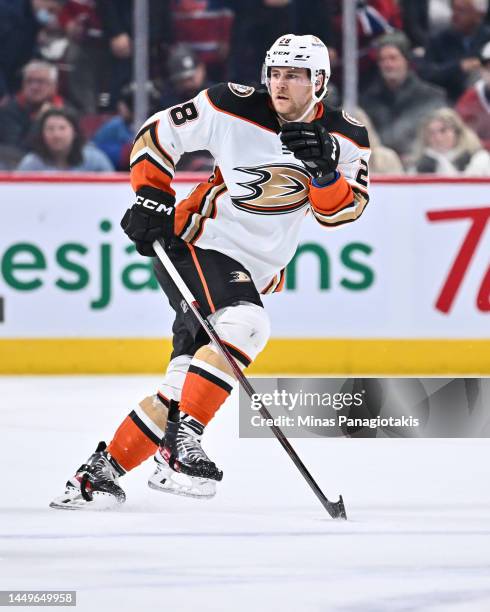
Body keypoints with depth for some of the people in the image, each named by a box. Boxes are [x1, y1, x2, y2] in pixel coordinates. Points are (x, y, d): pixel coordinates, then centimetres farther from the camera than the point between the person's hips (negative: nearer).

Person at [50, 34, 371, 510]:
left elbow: (342, 210, -12)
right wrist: (151, 198, -12)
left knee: (188, 379, 3)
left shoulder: (345, 138, -3)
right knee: (245, 326, -31)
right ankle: (179, 444, -33)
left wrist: (323, 170, -30)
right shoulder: (233, 109, -12)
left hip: (256, 271, 5)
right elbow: (156, 136, -2)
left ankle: (100, 472, 12)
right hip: (199, 243, -5)